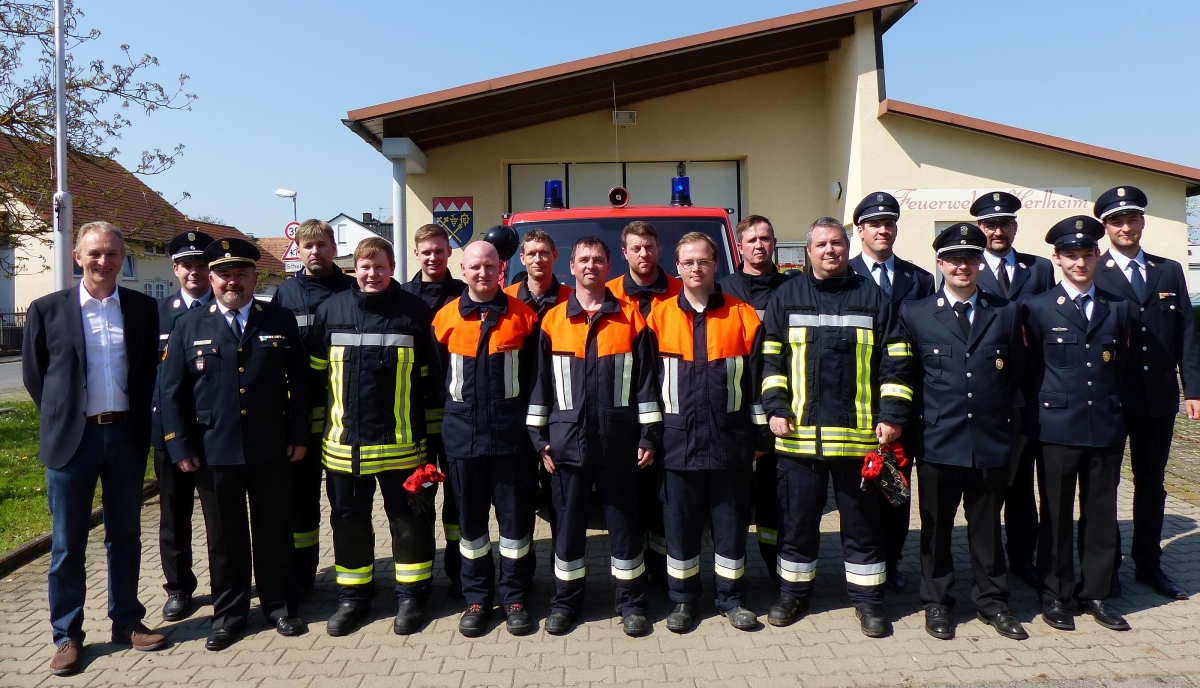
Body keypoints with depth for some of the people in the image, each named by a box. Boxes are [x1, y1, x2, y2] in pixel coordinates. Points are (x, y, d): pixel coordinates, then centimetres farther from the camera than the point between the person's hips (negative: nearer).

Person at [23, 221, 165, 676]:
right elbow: (34, 374, 6)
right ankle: (66, 636, 19)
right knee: (67, 544, 7)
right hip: (71, 438, -1)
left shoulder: (143, 308, 3)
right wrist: (60, 418, 4)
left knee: (125, 535, 12)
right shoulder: (47, 309, -1)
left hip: (126, 436, 2)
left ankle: (126, 621, 25)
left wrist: (139, 421, 4)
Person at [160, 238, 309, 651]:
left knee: (275, 533, 10)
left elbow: (299, 383, 3)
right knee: (225, 538, 11)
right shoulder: (189, 327, 4)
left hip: (271, 451, 0)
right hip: (214, 453, 0)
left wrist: (297, 436, -1)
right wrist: (181, 447, -3)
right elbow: (172, 392, 3)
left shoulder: (281, 322, 4)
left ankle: (280, 605, 26)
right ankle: (228, 613, 26)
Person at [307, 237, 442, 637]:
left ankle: (411, 597, 24)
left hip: (401, 443, -2)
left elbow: (430, 379, 2)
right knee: (348, 523, 14)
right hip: (343, 443, 3)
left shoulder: (415, 312, -2)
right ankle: (353, 597, 30)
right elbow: (313, 375, 9)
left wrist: (433, 436, 1)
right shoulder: (331, 310, 4)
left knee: (409, 521, 8)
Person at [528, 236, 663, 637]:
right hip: (567, 441, 1)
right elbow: (540, 381, 7)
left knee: (624, 523, 8)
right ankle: (565, 602, 23)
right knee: (568, 524, 9)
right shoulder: (553, 321, 6)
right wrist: (539, 437, 3)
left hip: (618, 442, 0)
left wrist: (649, 435, 0)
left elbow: (646, 380, 3)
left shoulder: (630, 319, 4)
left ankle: (631, 603, 21)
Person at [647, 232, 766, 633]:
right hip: (678, 439, 0)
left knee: (730, 523, 9)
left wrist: (759, 435, 2)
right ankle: (683, 600, 24)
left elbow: (756, 379, 4)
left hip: (730, 440, 0)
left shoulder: (742, 316, 3)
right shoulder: (660, 317, 4)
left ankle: (731, 599, 25)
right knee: (680, 525, 8)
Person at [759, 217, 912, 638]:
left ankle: (867, 598, 24)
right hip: (799, 434, 0)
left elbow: (893, 363, 5)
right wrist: (775, 408, -3)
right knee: (797, 520, 10)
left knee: (863, 522, 10)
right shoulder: (787, 297, 8)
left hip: (860, 433, 0)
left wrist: (892, 415, -3)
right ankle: (793, 593, 26)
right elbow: (770, 360, 7)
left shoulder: (872, 297, 7)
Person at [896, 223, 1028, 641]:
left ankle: (992, 601, 29)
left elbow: (1016, 375, 11)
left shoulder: (1006, 313, 6)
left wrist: (1001, 418, 6)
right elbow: (906, 376, 4)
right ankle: (936, 603, 23)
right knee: (936, 527, 9)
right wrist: (919, 423, 0)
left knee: (987, 525, 13)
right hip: (937, 441, -1)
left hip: (991, 441, 2)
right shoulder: (914, 314, 1)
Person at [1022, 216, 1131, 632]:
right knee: (1056, 515, 5)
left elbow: (1120, 367, 14)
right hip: (1058, 427, -3)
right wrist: (1040, 411, 1)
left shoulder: (1118, 308, 9)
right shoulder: (1038, 307, -1)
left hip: (1106, 426, 3)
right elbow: (1030, 370, 2)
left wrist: (1111, 406, 9)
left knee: (1101, 513, 10)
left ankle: (1095, 593, 24)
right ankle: (1056, 595, 18)